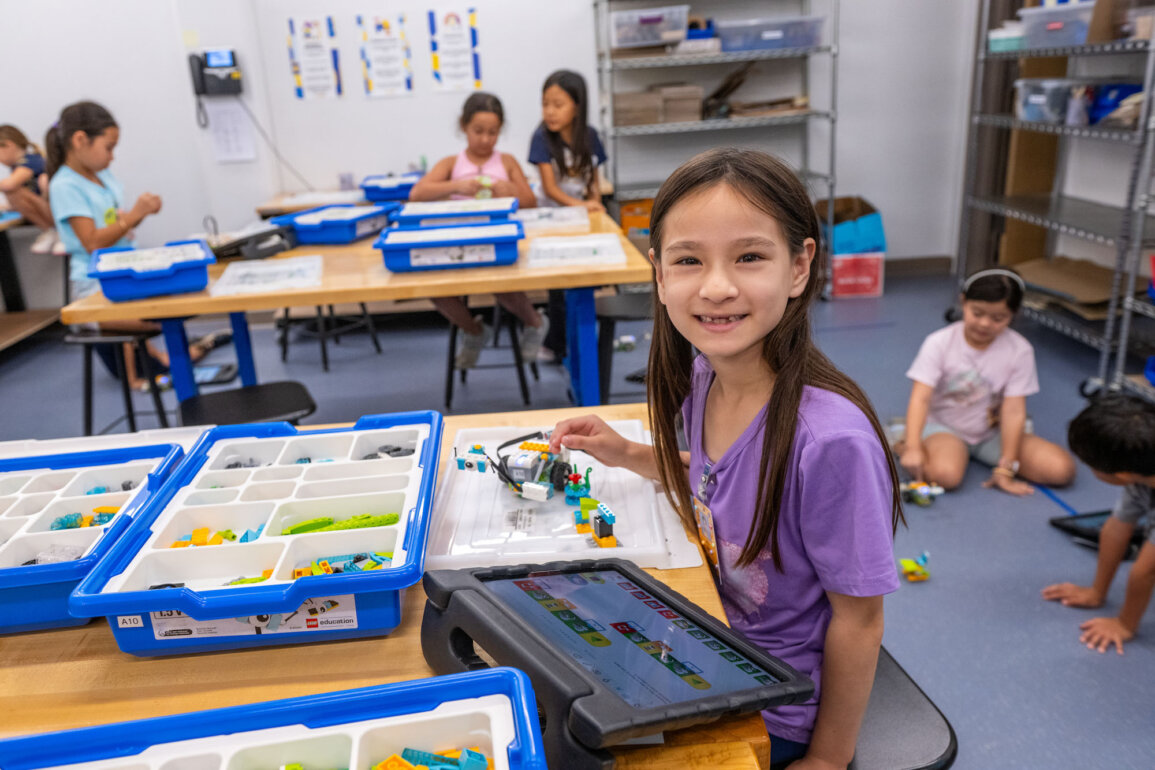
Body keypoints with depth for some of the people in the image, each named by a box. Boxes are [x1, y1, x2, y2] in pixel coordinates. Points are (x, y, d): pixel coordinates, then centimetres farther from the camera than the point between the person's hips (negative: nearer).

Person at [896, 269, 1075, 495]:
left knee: (1062, 469, -13)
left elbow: (1014, 411, -14)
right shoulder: (939, 343, -15)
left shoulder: (1019, 351, -11)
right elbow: (921, 398, -23)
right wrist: (913, 448, -36)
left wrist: (1005, 469, -17)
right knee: (945, 475, -35)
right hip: (943, 425, -3)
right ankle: (902, 445, -6)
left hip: (993, 432, 4)